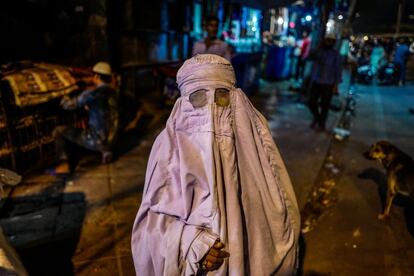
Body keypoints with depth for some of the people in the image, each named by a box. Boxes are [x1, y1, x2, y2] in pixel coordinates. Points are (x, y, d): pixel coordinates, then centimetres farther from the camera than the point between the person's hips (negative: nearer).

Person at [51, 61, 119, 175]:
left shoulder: (92, 93, -18)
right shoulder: (113, 93, 4)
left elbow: (68, 105, -9)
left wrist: (64, 99, 12)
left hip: (95, 140, -7)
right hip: (110, 139, 7)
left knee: (59, 131, 5)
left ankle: (64, 165, 2)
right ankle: (105, 150, 21)